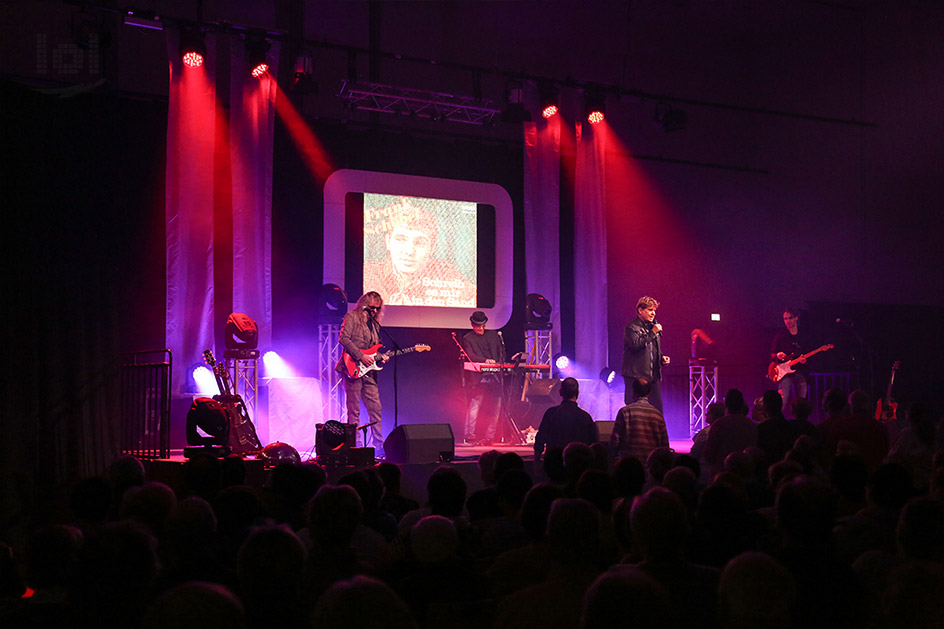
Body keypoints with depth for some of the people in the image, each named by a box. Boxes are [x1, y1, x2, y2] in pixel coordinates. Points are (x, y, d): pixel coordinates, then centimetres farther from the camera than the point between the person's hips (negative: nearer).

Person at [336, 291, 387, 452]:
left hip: (368, 371, 7)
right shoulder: (352, 317, -1)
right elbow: (343, 338, -13)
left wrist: (379, 357, 5)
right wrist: (360, 356, -18)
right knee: (354, 410, -4)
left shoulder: (374, 324, 21)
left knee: (375, 407, 4)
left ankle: (378, 444, 8)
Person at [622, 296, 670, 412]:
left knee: (657, 411, 4)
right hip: (636, 376, -7)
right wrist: (652, 333, -18)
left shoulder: (653, 327, 19)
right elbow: (635, 344, -24)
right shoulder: (631, 327, -6)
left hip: (653, 376, 7)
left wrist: (662, 358, 10)